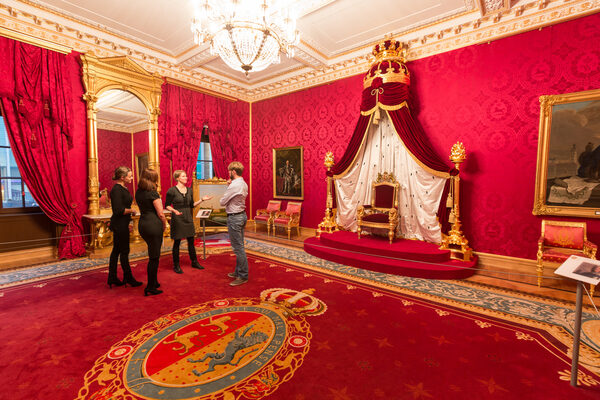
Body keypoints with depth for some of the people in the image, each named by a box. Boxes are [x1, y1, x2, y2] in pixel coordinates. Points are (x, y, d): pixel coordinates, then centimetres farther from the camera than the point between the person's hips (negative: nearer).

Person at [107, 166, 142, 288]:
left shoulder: (122, 188, 11)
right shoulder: (117, 189, -18)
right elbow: (118, 210, -25)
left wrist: (128, 223, 18)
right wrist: (132, 211, -11)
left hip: (122, 224, 9)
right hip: (119, 225, -9)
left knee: (116, 250, 14)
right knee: (124, 251, 2)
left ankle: (112, 278, 25)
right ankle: (128, 278, 15)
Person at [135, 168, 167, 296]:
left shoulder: (138, 192, 10)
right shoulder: (152, 193, -13)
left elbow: (142, 208, 15)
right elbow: (161, 214, -14)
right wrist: (164, 225, 3)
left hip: (142, 223, 8)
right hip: (153, 224, -8)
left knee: (153, 255, 20)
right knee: (154, 257, 1)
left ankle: (154, 282, 31)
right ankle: (150, 287, 9)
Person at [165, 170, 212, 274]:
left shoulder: (189, 190, 8)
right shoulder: (172, 190, -9)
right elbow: (167, 205, -7)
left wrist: (202, 199, 3)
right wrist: (174, 210, -25)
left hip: (188, 218, 5)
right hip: (177, 219, -5)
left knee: (191, 241, 11)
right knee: (177, 242, 4)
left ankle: (194, 262, 24)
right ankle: (176, 265, 19)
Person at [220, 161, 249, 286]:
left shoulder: (234, 186, -21)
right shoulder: (244, 184, 9)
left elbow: (222, 202, -14)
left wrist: (229, 186, 4)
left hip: (234, 217, -10)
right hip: (242, 215, 10)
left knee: (238, 248, -2)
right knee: (239, 246, 18)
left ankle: (243, 276, 7)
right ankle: (238, 271, 31)